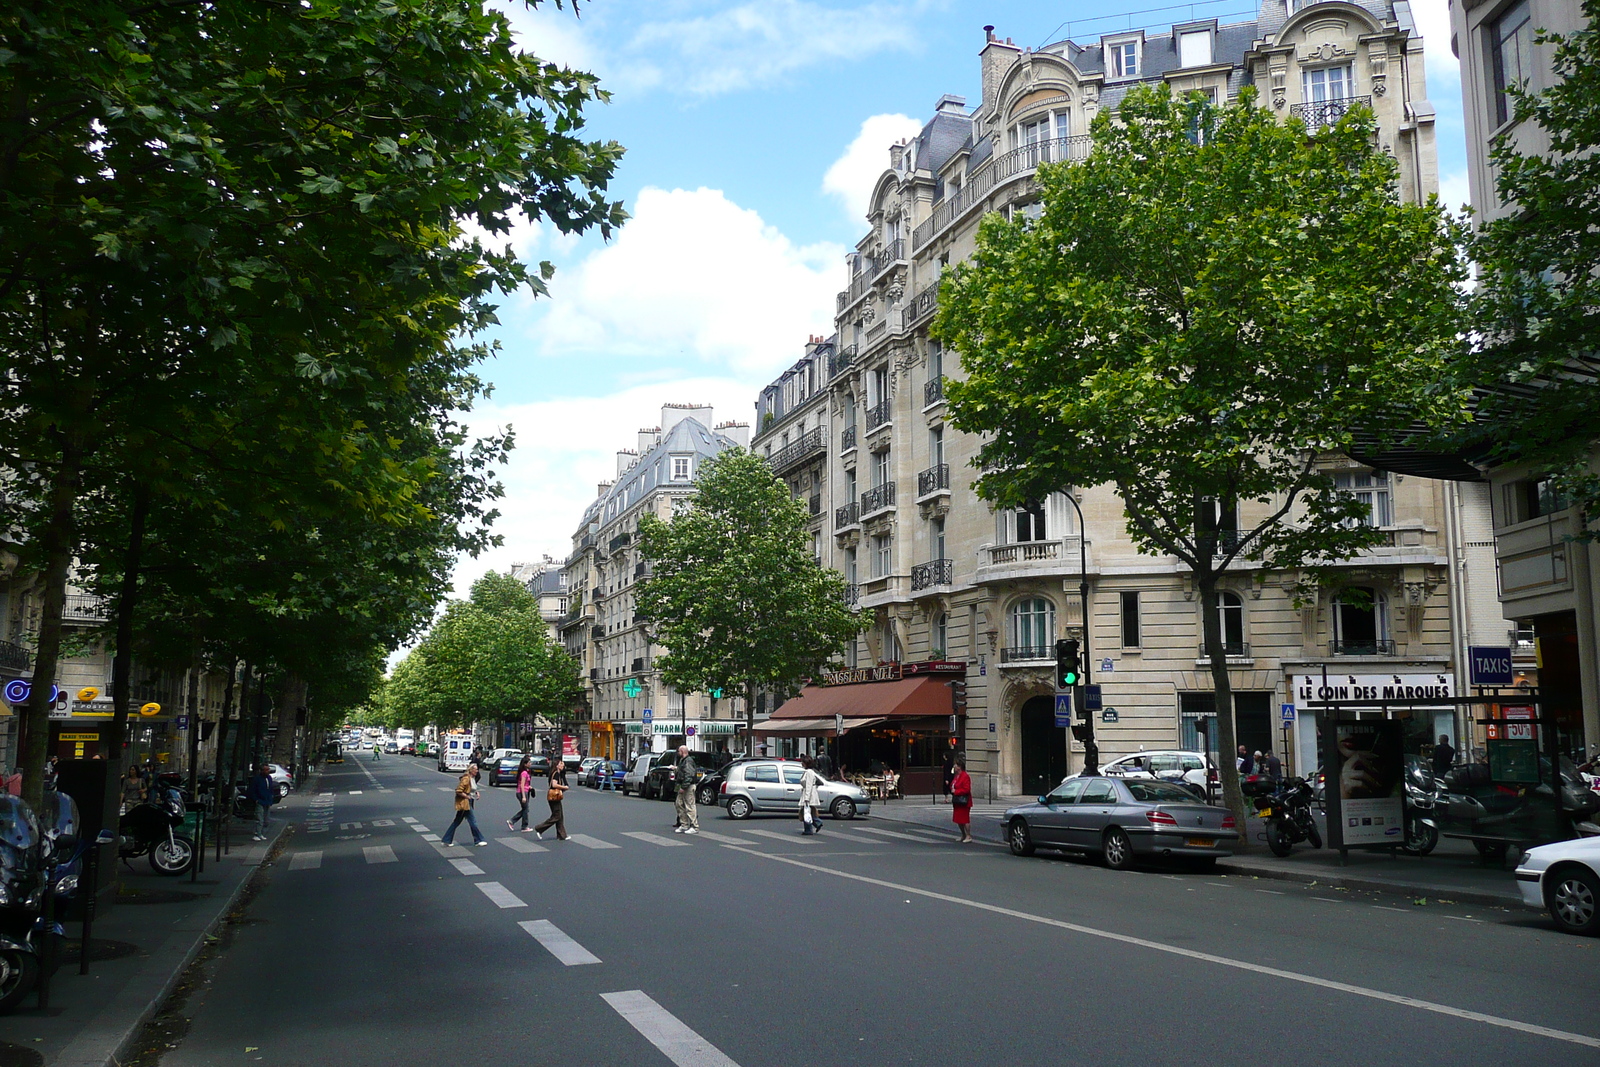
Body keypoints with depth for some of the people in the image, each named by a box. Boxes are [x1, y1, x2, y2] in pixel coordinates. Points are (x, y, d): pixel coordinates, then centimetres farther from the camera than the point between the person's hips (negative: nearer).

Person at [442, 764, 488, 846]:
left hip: (469, 802, 10)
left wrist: (476, 792, 8)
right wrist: (467, 796, -18)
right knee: (473, 821, -3)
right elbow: (458, 791, -22)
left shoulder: (473, 778, 11)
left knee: (457, 822, 12)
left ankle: (447, 840, 18)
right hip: (464, 802, -10)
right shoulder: (466, 779, -19)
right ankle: (478, 840, 5)